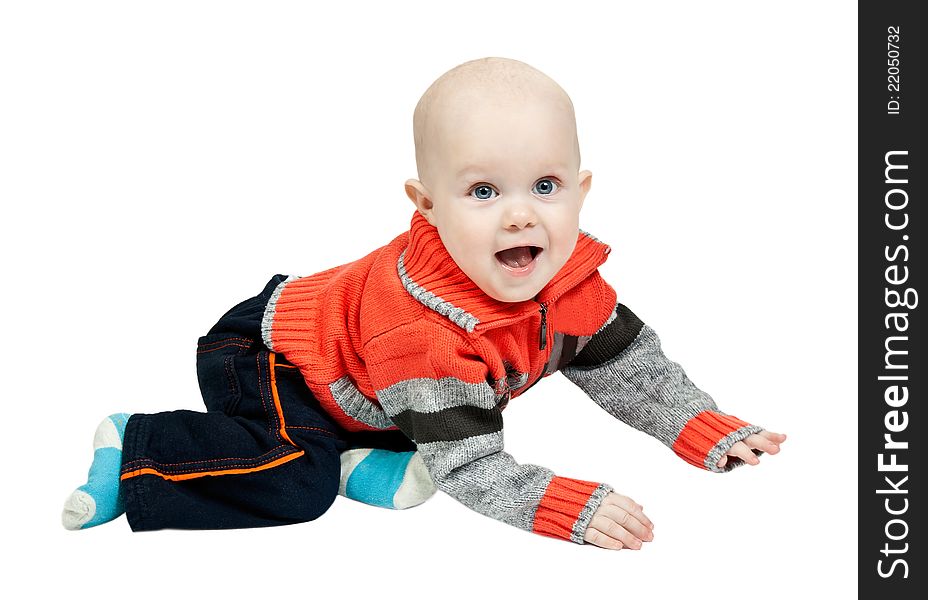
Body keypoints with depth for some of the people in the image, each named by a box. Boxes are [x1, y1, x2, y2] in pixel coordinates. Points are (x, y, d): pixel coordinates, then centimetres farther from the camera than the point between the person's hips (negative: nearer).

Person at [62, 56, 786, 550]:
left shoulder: (569, 278, -18)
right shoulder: (426, 326, -41)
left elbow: (630, 364, -2)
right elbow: (468, 465, -38)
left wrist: (710, 432, -6)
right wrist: (566, 504, -42)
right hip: (262, 353, -8)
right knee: (298, 482, -27)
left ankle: (359, 457, 0)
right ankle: (135, 453, -10)